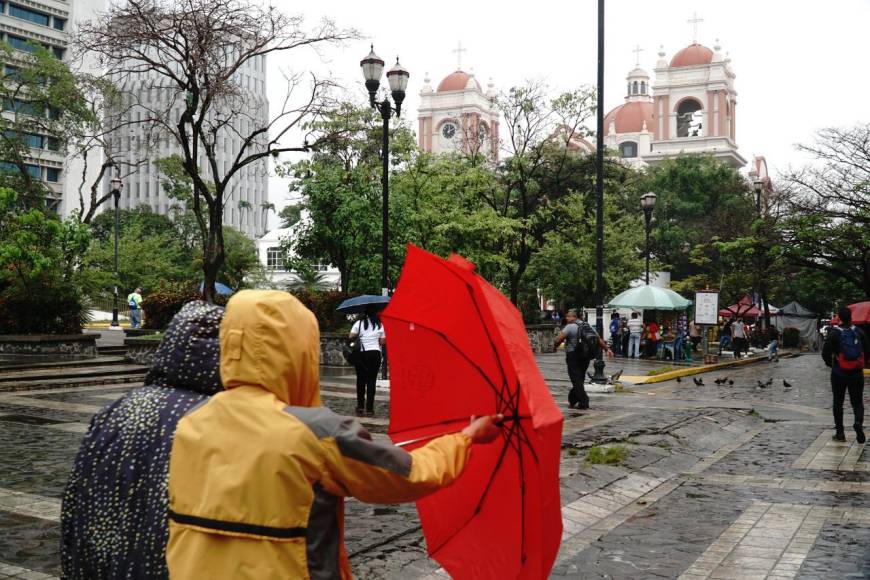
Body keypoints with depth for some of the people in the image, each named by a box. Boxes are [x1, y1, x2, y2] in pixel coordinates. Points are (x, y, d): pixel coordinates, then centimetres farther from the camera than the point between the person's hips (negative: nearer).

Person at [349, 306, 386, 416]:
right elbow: (383, 342, 3)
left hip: (361, 354, 0)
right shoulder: (380, 325, 3)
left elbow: (350, 337, -7)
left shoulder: (359, 323, -1)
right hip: (375, 353, 0)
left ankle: (360, 407, 11)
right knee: (372, 381, 3)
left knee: (360, 380, 11)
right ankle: (369, 409, 2)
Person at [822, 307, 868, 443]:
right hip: (857, 374, 1)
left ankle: (840, 432, 12)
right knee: (857, 401, 7)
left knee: (838, 403, 10)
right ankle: (859, 423, -19)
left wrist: (830, 364, 9)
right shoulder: (859, 332, -1)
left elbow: (825, 353, -10)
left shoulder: (834, 333, -8)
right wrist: (862, 364, 16)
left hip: (838, 374, -1)